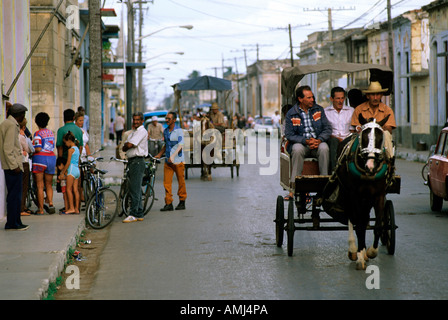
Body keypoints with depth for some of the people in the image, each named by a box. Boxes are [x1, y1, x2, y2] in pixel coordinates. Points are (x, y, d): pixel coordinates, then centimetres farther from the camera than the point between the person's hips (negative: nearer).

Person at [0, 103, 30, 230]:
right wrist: (14, 166, -19)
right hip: (13, 166, -10)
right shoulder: (12, 125, -14)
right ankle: (12, 223, -5)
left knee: (13, 195, 13)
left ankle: (13, 222, 17)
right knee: (15, 195, -7)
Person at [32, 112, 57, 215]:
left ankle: (40, 209, -1)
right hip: (51, 157, 6)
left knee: (40, 185, -1)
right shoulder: (51, 133, 13)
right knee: (49, 184, 14)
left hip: (40, 158, -6)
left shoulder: (38, 133, -8)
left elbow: (38, 149, -16)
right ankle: (50, 202, -7)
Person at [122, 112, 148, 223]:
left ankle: (134, 214, -12)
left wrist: (127, 145, 4)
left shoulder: (142, 131, -10)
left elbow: (129, 145, -18)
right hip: (131, 161, 10)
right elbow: (124, 148, 15)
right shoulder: (133, 132, 21)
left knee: (134, 189, -11)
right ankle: (139, 214, 15)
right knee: (135, 189, 11)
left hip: (138, 161, -10)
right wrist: (127, 146, -6)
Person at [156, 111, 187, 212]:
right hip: (168, 161, 5)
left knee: (181, 182, 3)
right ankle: (168, 203, -3)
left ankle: (182, 202, 14)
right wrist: (159, 154, 17)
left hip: (178, 161, -5)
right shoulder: (165, 131, 12)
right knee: (167, 182, -3)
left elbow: (180, 146, -15)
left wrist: (173, 156, -27)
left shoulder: (179, 131, -7)